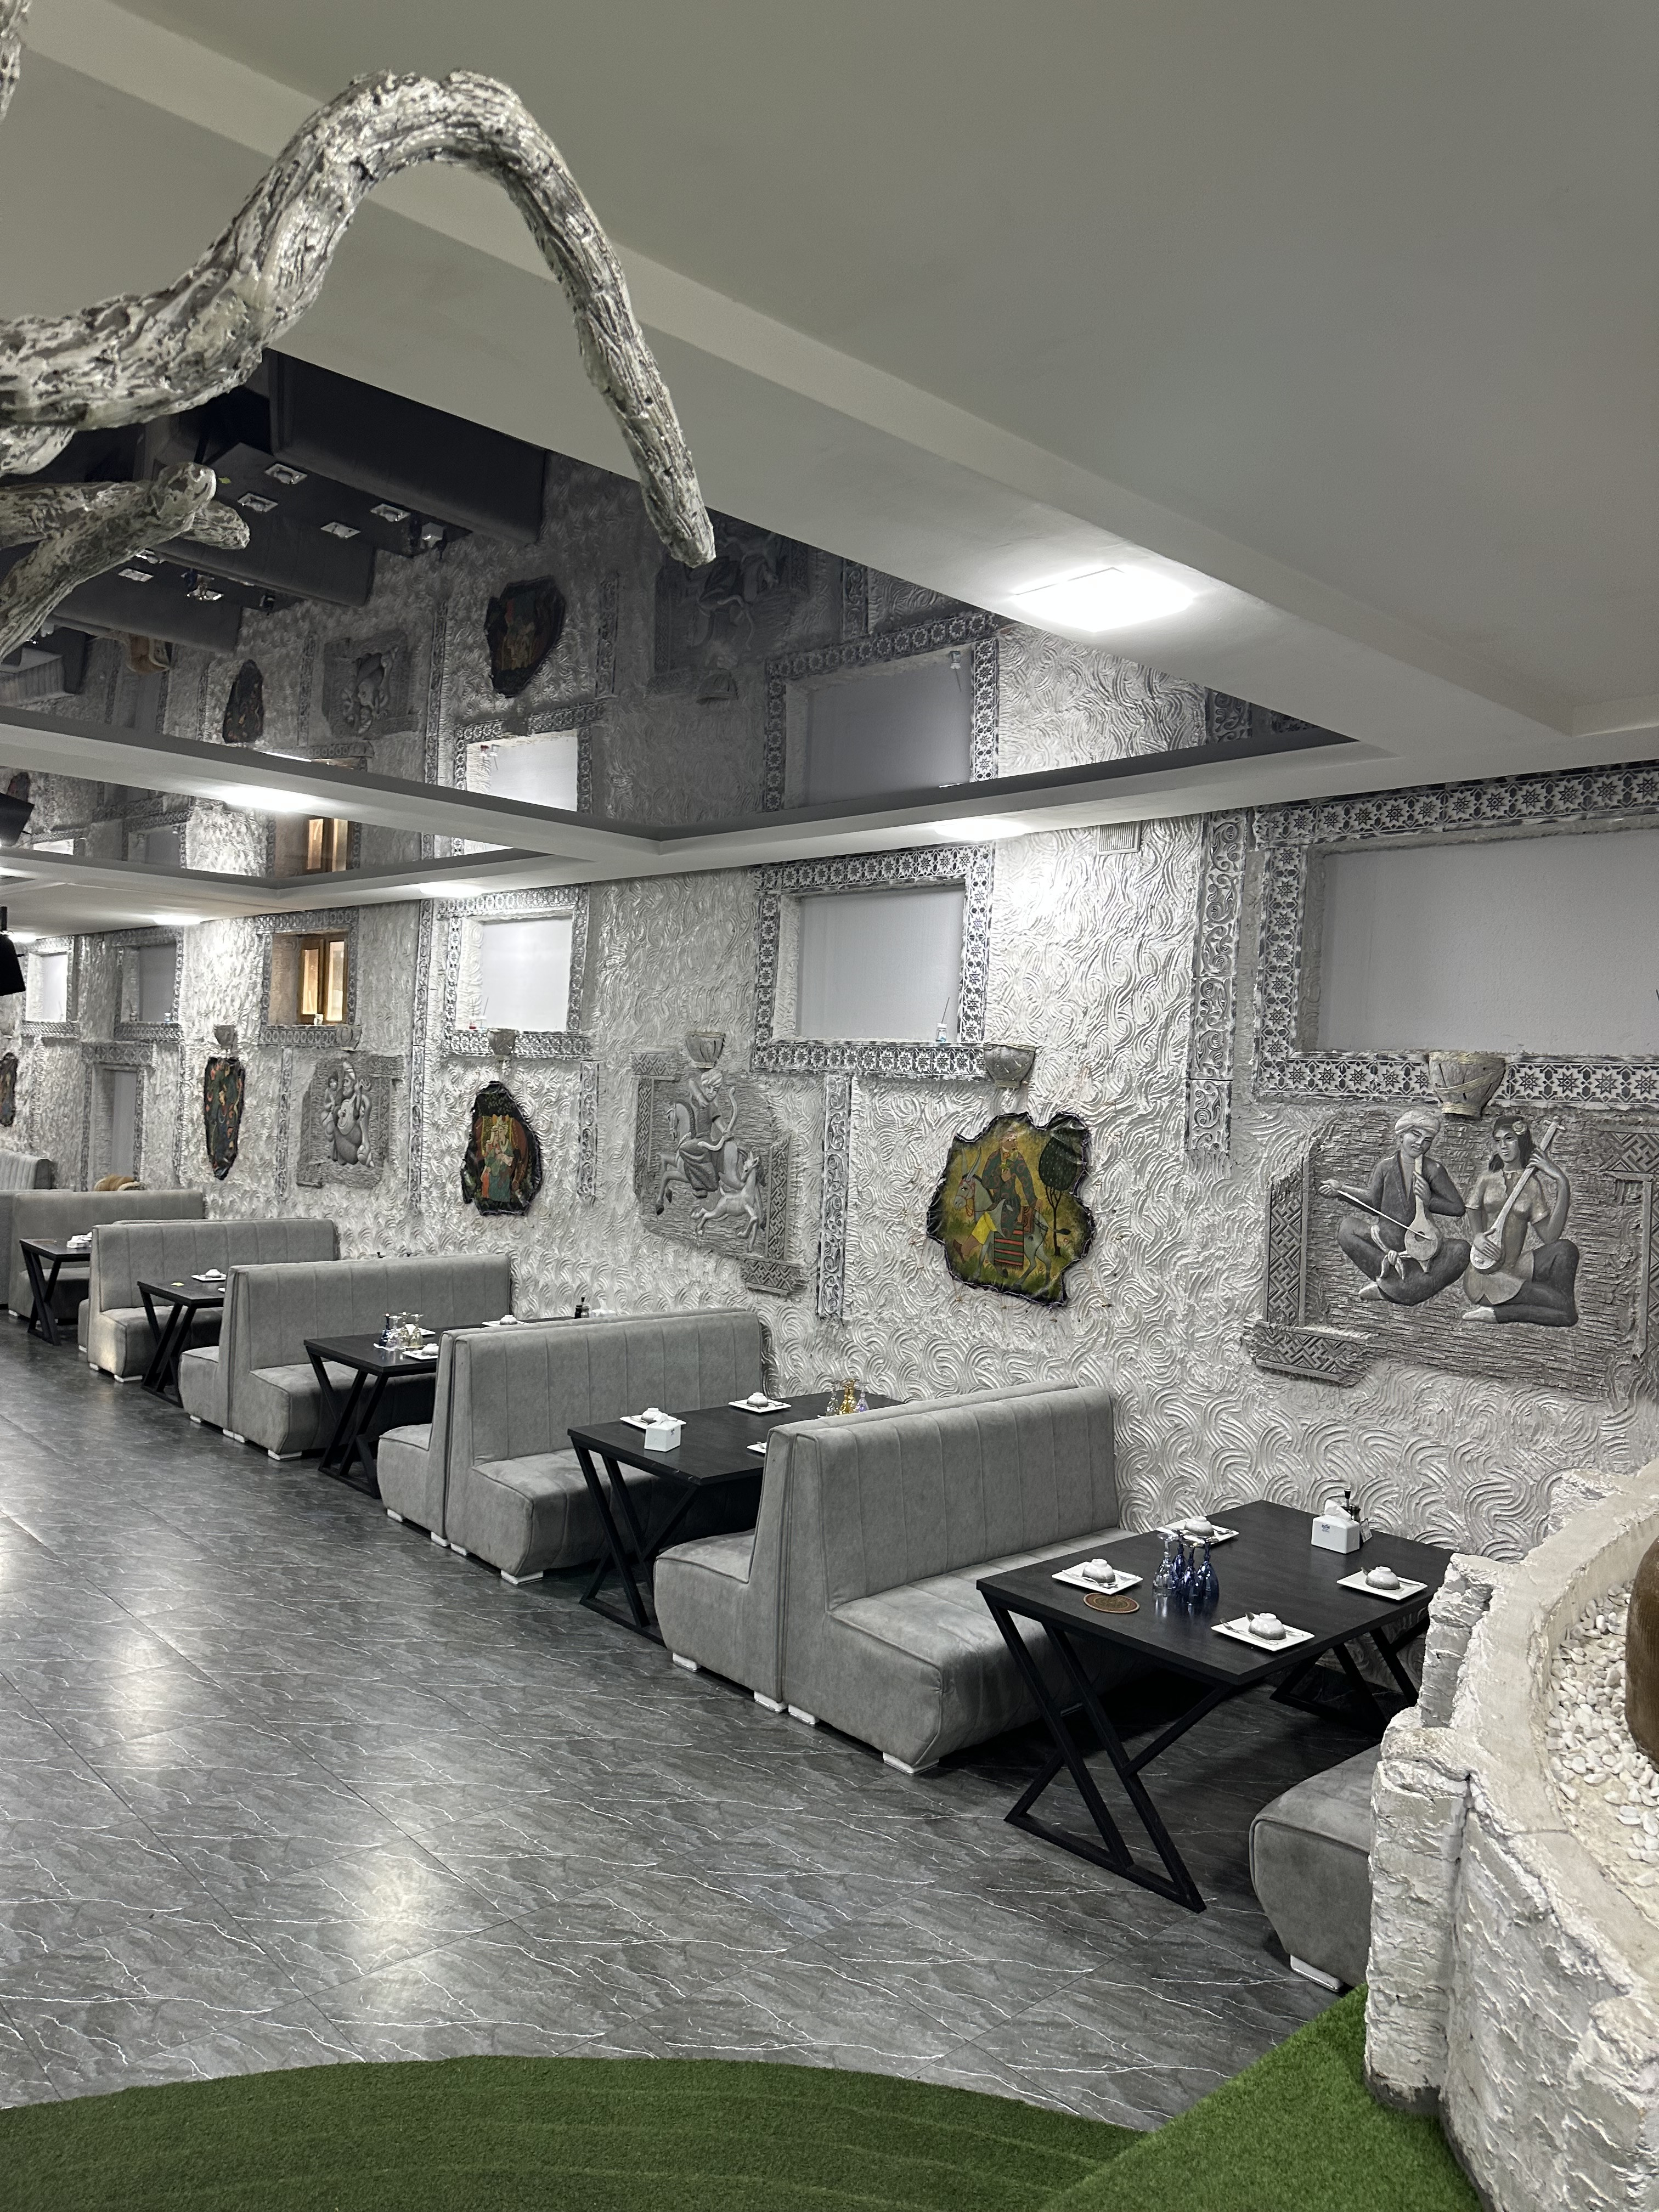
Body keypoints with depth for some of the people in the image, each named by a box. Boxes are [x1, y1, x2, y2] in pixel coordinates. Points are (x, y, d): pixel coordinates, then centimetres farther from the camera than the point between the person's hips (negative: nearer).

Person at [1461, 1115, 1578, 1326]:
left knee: (1565, 1249, -29)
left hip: (1515, 1268, 4)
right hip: (1485, 1275, -4)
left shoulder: (1532, 1185, 11)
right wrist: (1476, 1237, -15)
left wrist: (1563, 1184, -7)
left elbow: (1550, 1236, -3)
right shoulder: (1488, 1181, 12)